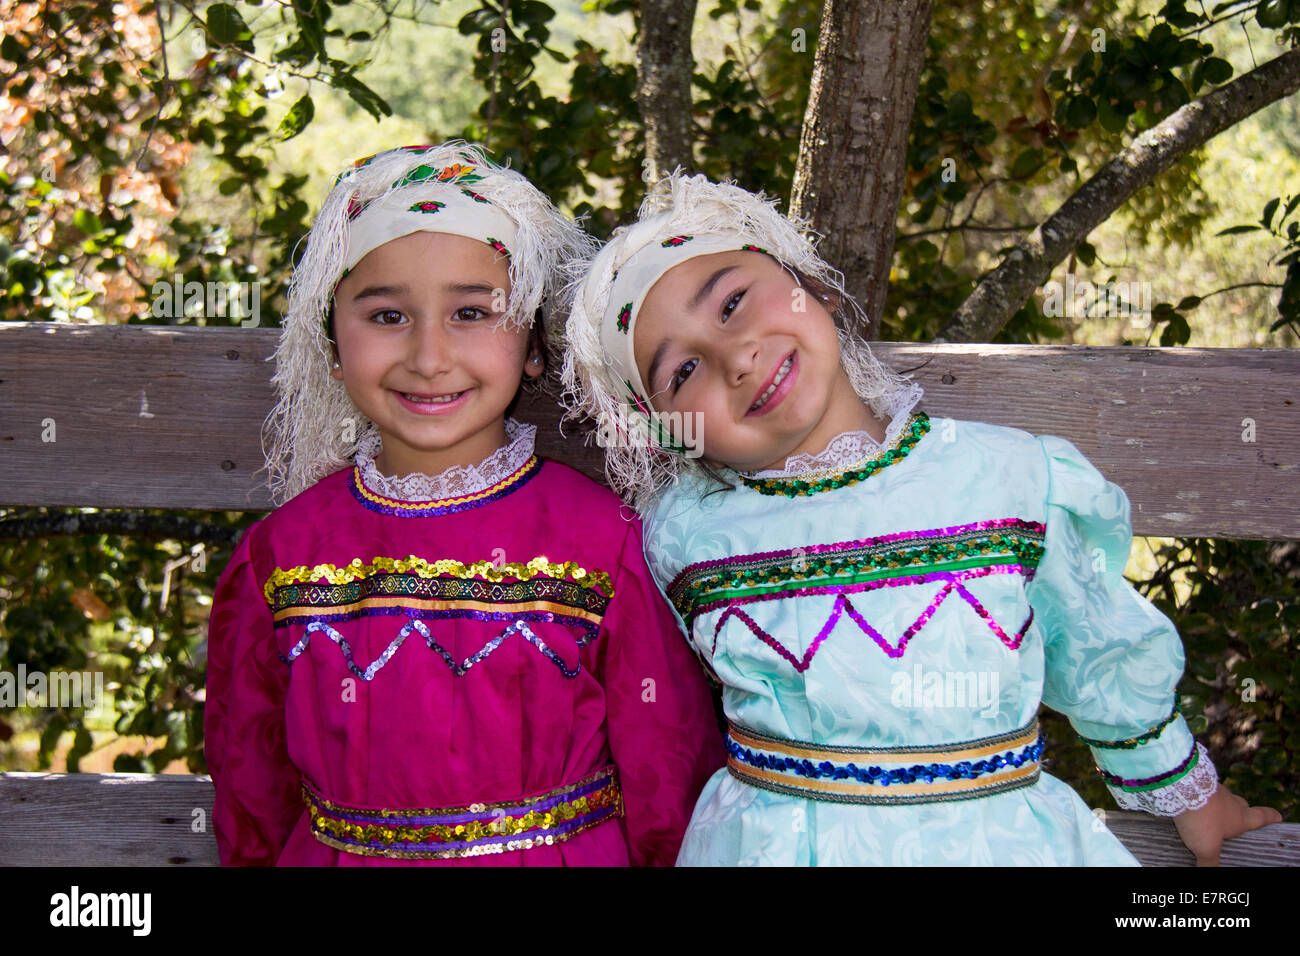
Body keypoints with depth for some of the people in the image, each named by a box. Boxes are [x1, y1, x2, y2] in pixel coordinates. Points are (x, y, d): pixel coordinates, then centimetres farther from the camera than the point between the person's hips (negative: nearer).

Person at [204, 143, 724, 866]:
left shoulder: (604, 541, -16)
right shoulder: (282, 556, -8)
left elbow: (670, 786, -8)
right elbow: (252, 788, 4)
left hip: (567, 852, -2)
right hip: (332, 854, 2)